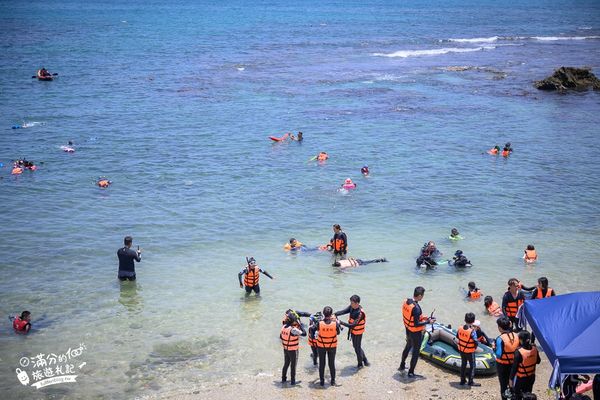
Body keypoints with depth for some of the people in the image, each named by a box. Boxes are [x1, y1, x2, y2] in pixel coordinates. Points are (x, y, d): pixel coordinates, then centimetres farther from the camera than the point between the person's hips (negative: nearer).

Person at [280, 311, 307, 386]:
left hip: (285, 349, 7)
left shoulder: (284, 327, -6)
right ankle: (293, 381, 18)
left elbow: (281, 336, 7)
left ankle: (283, 379, 33)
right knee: (293, 365, 8)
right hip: (293, 350, -7)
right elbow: (304, 333, -29)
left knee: (286, 364, 22)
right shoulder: (293, 329, -28)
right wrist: (300, 324, -22)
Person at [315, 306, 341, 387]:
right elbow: (338, 333, -5)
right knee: (332, 363, 17)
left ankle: (322, 381, 22)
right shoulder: (335, 323, -22)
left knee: (321, 363, 15)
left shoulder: (320, 323, -23)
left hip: (321, 346, 0)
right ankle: (333, 381, 25)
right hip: (332, 346, 1)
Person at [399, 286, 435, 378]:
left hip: (408, 330, 8)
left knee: (408, 347, 30)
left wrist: (421, 318, 9)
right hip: (416, 333, -8)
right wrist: (428, 322, -17)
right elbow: (416, 324, -28)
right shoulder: (416, 308, -32)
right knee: (415, 352, 10)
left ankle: (402, 366, 46)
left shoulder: (406, 302, -7)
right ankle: (411, 373, 22)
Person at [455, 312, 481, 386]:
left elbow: (457, 338, 2)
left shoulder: (460, 328, -11)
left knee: (463, 364, 22)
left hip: (461, 350, 5)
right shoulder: (472, 331, -27)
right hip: (470, 352, -5)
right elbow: (476, 342, -23)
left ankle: (462, 380, 31)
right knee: (472, 366, 13)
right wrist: (475, 348, -3)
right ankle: (471, 382, 19)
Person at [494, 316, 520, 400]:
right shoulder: (515, 336, -7)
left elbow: (499, 354, -22)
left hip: (502, 364, -5)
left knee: (503, 383, 11)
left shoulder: (500, 339, -22)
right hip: (513, 363, 5)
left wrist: (494, 347, -6)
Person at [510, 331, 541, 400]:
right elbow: (538, 361, 5)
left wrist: (511, 379, -10)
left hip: (521, 378, -5)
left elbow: (514, 367, -19)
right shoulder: (534, 348, -11)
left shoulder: (519, 352, -26)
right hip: (531, 376, 5)